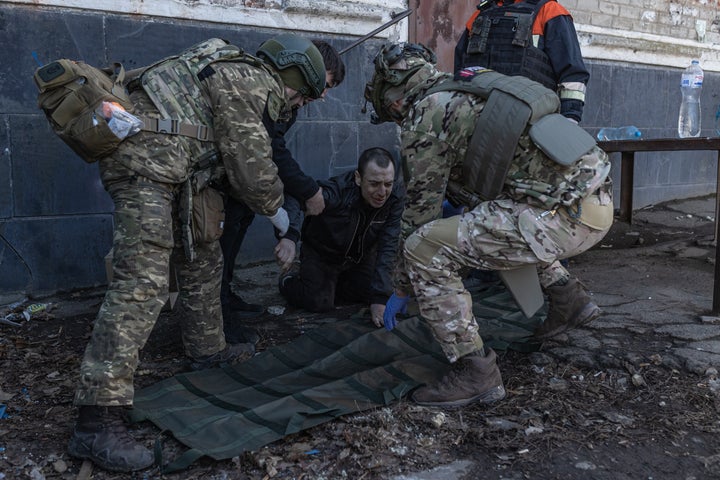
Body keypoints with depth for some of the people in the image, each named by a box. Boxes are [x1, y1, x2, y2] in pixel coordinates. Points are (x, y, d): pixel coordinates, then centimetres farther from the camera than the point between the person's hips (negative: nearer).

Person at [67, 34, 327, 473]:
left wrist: (268, 200, 26)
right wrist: (275, 208, 6)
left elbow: (236, 159, 26)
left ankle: (208, 351, 39)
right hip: (146, 162, -11)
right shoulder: (248, 80, -9)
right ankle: (97, 422, -19)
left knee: (203, 258, 21)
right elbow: (251, 162, -10)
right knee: (143, 284, -18)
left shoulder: (240, 78, 21)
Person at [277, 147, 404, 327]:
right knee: (320, 302, -17)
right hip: (322, 253, -4)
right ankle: (289, 282, 18)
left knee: (385, 294, -2)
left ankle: (333, 285, 24)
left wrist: (379, 298, -31)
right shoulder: (338, 192, -38)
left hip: (361, 256, 5)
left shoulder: (395, 196, -25)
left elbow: (388, 246, -26)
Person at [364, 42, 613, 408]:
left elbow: (419, 212, 2)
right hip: (599, 202, 10)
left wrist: (401, 292, 15)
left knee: (424, 249, -8)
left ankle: (476, 373, -2)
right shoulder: (471, 92, 24)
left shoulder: (424, 116, -2)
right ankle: (569, 298, 32)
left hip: (561, 218, -10)